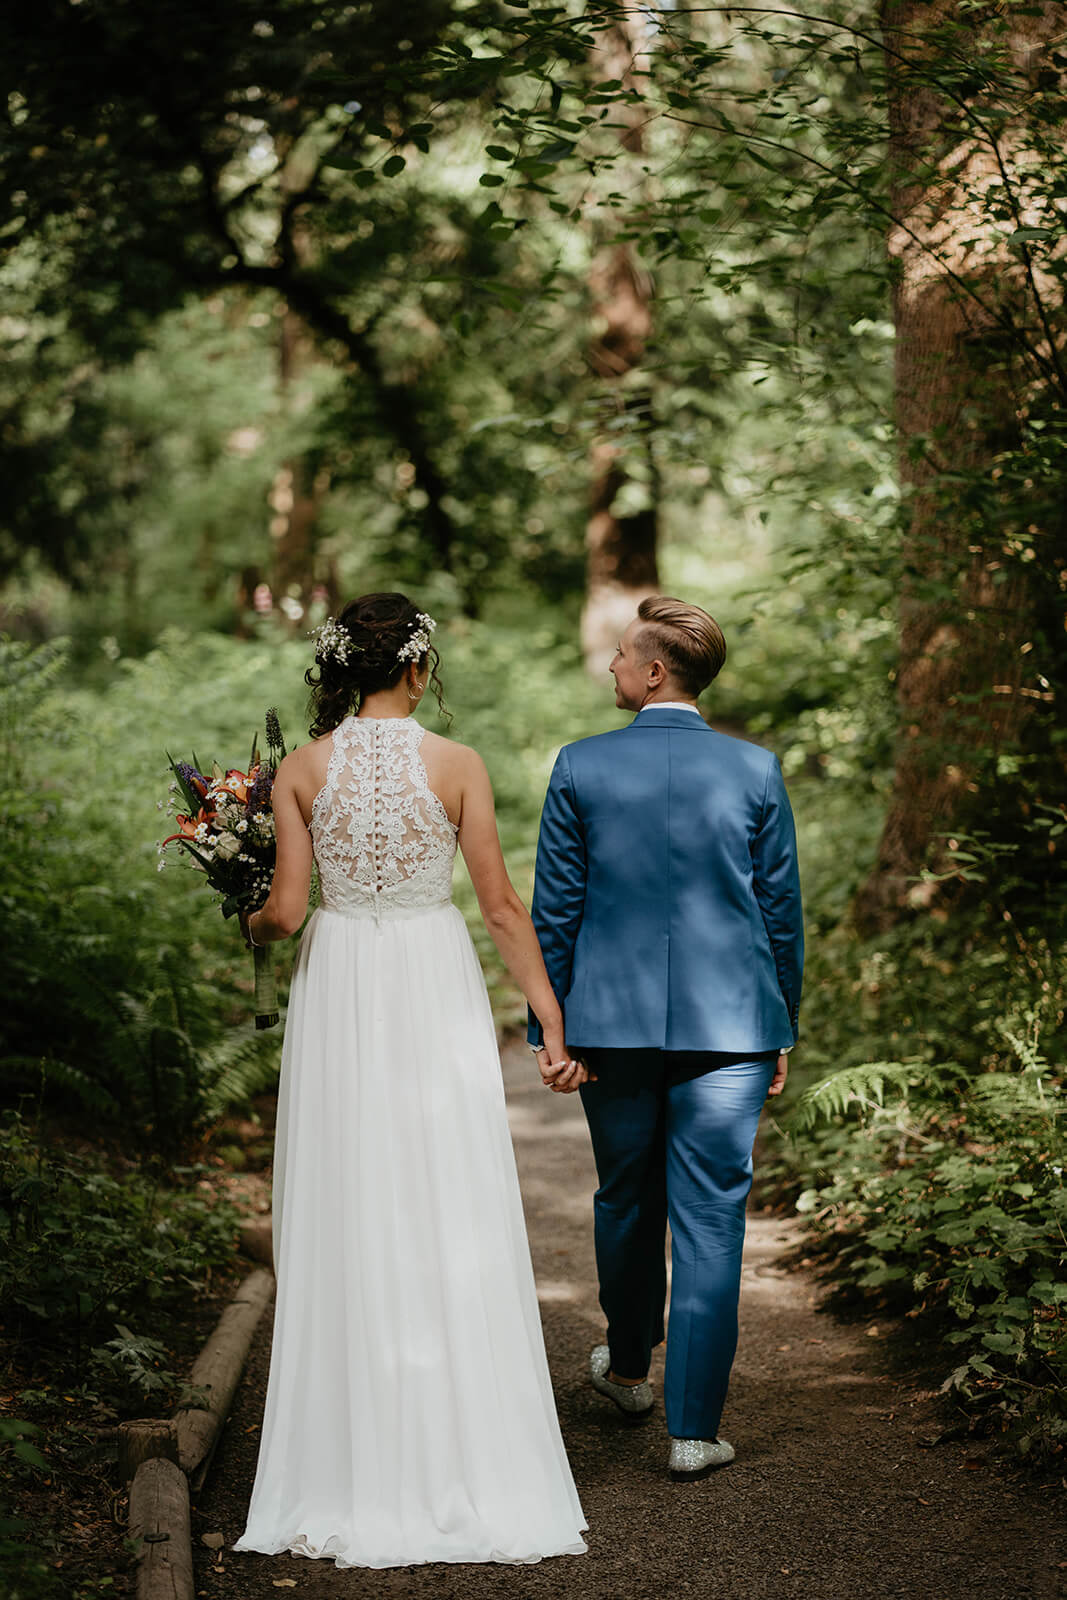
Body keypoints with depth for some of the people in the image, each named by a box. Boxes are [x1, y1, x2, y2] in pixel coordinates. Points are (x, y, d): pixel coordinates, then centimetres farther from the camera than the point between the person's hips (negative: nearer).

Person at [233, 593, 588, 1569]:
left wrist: (249, 928, 19)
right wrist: (551, 1018, 0)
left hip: (338, 990, 2)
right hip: (436, 989, -1)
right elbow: (502, 905, -5)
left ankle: (353, 1470, 11)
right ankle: (463, 1462, 7)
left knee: (346, 1224, 7)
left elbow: (286, 910, -4)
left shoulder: (304, 769, -2)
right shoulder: (455, 765, -5)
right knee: (451, 1222, 4)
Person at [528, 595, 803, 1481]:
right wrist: (783, 1029, 12)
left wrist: (545, 1025, 7)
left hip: (611, 1019, 1)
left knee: (626, 1201, 20)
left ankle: (628, 1369, 40)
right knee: (711, 1222, 2)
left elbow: (554, 909, -1)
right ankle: (694, 1428, 2)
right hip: (728, 1025, -1)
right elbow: (781, 910, 3)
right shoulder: (757, 771, -2)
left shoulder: (581, 768, -4)